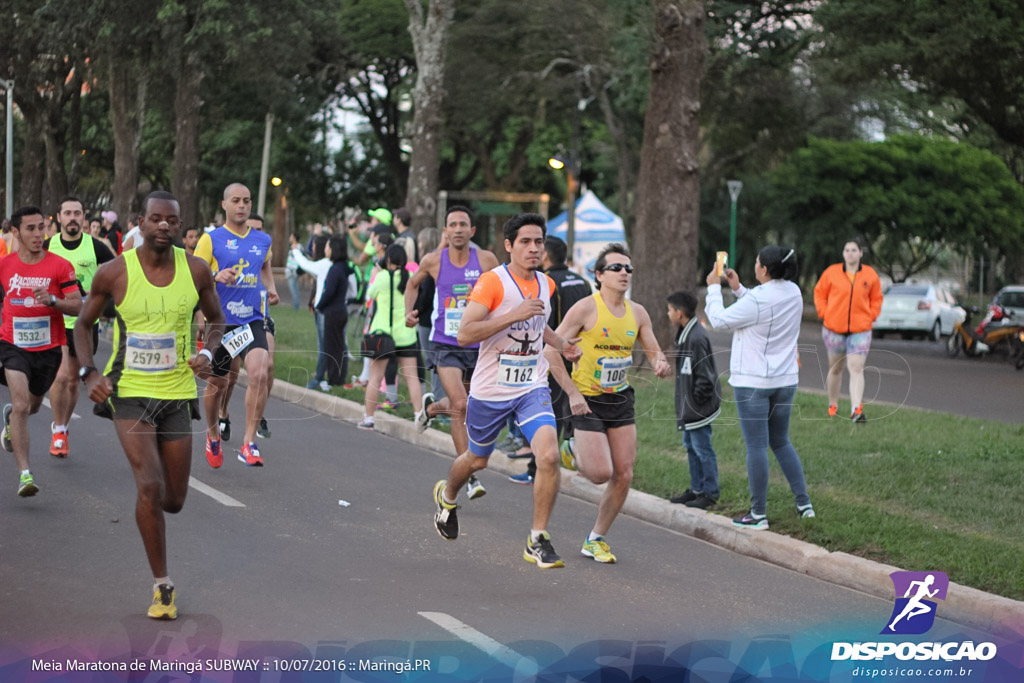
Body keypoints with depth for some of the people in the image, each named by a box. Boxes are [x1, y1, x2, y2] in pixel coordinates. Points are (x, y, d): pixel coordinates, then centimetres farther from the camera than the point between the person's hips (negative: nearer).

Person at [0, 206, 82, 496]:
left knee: (32, 405, 21)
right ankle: (25, 474, -17)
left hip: (48, 348, 1)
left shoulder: (60, 266, -9)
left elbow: (77, 306, -12)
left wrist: (51, 300, -28)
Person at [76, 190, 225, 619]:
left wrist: (207, 353, -8)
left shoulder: (196, 271, -3)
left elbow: (216, 319, 13)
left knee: (173, 500, 8)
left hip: (177, 392, 3)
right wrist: (89, 372, -9)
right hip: (129, 391, -3)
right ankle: (162, 584, -5)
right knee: (149, 487, -18)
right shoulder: (114, 273, -9)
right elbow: (82, 324, 5)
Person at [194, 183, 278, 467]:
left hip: (252, 320, 1)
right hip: (219, 322, -1)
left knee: (260, 374, -23)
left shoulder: (262, 240, 9)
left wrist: (271, 288, 10)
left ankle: (249, 443, -16)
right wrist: (217, 277, -23)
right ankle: (213, 435, 40)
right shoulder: (211, 239, -2)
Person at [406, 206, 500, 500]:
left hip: (477, 346, 2)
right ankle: (470, 477, -13)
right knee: (460, 406, -18)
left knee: (461, 406, 18)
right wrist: (410, 312, 3)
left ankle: (431, 407, 54)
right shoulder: (433, 261, -3)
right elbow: (413, 283, 17)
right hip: (445, 345, -2)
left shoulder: (486, 260, -4)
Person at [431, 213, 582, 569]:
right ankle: (446, 496, 51)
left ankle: (537, 541, -7)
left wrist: (561, 344, 11)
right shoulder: (492, 282, -15)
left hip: (533, 388, 3)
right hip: (490, 389, -3)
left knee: (549, 456, -19)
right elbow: (464, 334, -24)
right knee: (477, 460, 17)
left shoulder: (546, 285, 6)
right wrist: (514, 315, -30)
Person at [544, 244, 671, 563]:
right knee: (601, 473, -13)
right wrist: (572, 392, -17)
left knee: (624, 475, 0)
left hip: (621, 399, 6)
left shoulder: (638, 313, 3)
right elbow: (550, 351, -12)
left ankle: (595, 540, 16)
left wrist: (661, 364, -14)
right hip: (586, 400, -5)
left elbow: (654, 352, 11)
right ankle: (575, 454, 23)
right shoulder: (586, 308, -13)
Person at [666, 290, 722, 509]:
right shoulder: (685, 335, 9)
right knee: (691, 446, 17)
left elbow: (705, 376, -22)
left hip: (698, 407, -10)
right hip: (688, 406, 10)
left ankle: (710, 493, 8)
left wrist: (696, 400, -15)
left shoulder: (697, 338, -22)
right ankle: (697, 489, 28)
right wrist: (684, 405, 15)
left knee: (702, 448, -1)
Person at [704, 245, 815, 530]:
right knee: (781, 442, 20)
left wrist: (714, 288, 4)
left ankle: (758, 514, 4)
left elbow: (719, 320, -10)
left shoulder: (757, 300, -21)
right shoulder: (793, 293, 2)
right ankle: (804, 502, 18)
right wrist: (738, 289, 17)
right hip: (785, 379, 7)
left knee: (756, 446, -1)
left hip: (753, 382, -7)